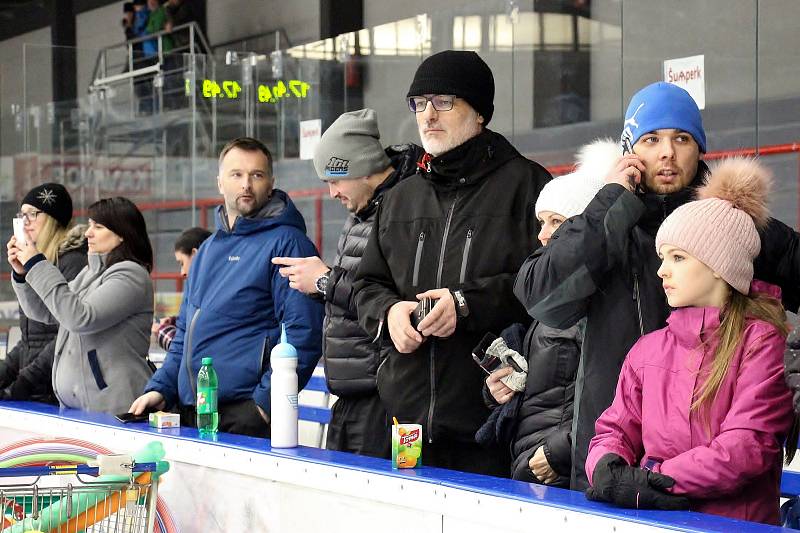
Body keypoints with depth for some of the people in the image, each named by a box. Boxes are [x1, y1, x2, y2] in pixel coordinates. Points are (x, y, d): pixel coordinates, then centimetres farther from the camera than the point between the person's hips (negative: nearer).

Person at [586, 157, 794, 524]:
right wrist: (607, 469, -7)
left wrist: (653, 481, -13)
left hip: (733, 521, -5)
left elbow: (748, 446, -9)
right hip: (650, 521, 5)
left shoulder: (762, 341, 0)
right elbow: (616, 429, 16)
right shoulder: (648, 349, 18)